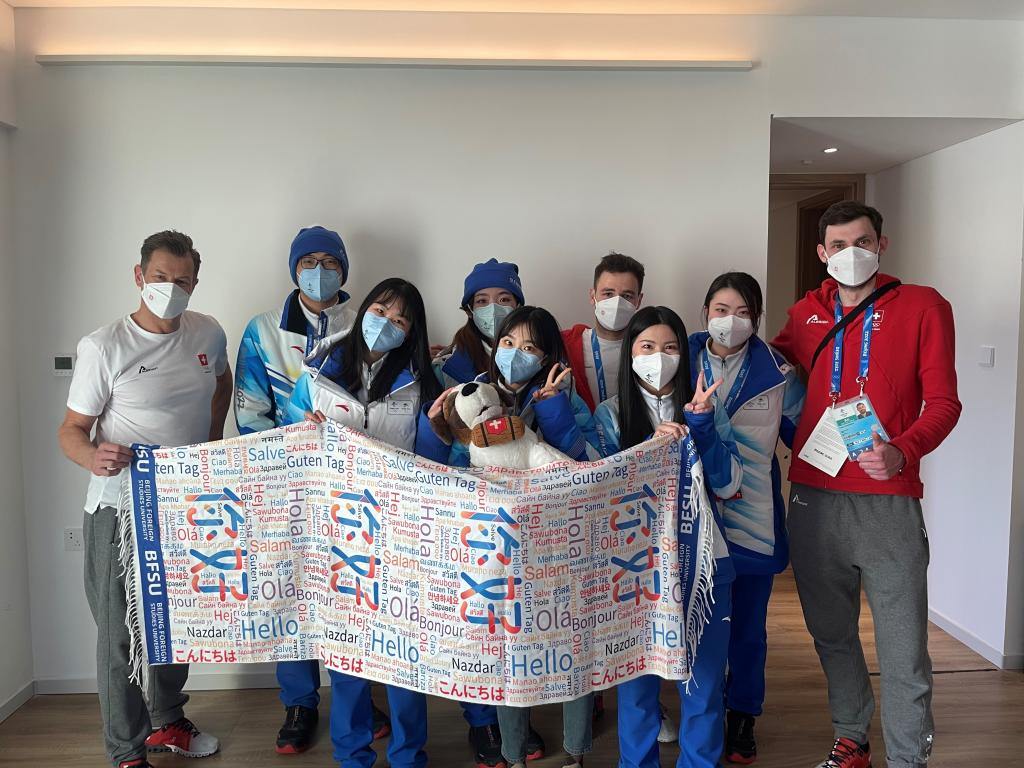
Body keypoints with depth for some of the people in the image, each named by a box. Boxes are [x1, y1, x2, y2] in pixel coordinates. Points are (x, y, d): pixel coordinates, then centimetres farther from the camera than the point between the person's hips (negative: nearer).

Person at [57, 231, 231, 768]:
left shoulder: (208, 334, 0)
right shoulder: (104, 347, -13)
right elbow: (71, 429, -10)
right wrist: (92, 455, -33)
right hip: (121, 508, -5)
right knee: (122, 632, 3)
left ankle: (166, 723, 40)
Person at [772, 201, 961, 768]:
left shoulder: (922, 307, 2)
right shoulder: (805, 314, 11)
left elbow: (943, 402, -3)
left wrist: (903, 452, -21)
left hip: (888, 503, -3)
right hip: (814, 499, 4)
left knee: (903, 652, 1)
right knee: (831, 634, 16)